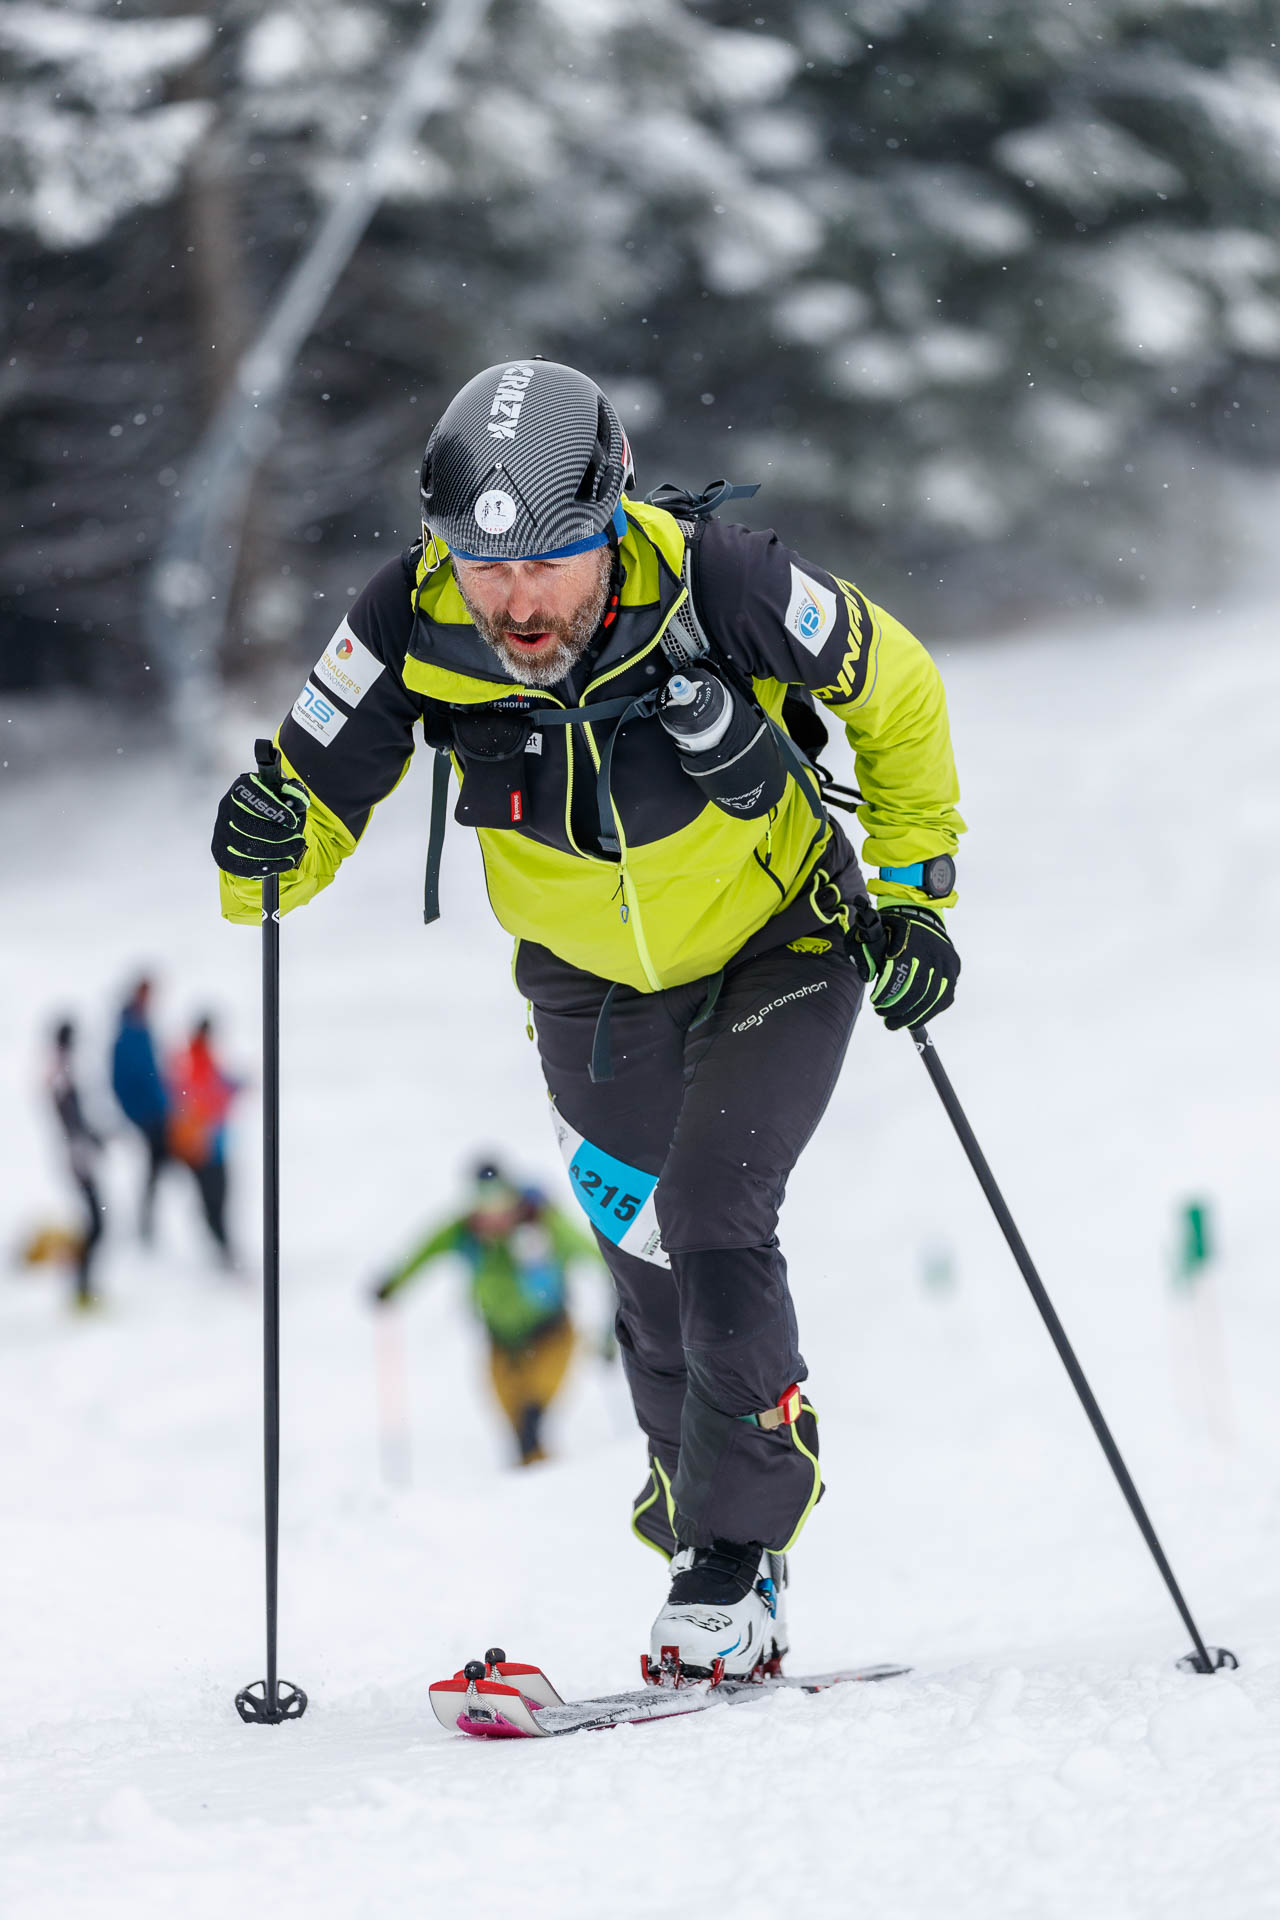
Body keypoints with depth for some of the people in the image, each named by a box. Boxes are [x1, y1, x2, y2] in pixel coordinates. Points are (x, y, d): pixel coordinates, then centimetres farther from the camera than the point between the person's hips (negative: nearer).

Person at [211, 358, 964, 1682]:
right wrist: (267, 851, -44)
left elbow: (895, 692, -14)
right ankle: (697, 1486, 37)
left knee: (712, 1219, -18)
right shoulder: (413, 626, -29)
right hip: (592, 985, 3)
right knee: (650, 1258, 9)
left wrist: (913, 888, -13)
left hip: (780, 947, -3)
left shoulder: (716, 586, -33)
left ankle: (736, 1566, -6)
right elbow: (316, 799, -21)